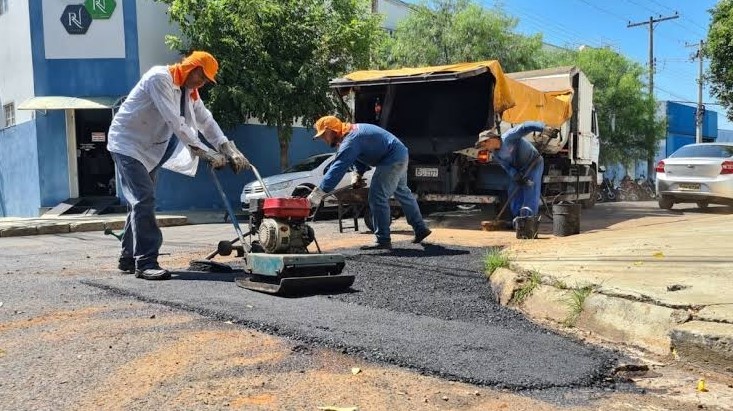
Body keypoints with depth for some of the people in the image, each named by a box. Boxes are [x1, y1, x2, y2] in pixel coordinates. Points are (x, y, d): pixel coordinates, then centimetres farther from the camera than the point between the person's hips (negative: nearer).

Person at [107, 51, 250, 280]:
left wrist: (230, 150, -11)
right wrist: (206, 154, -31)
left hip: (149, 148, 9)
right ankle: (146, 262, -18)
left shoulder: (189, 91, 8)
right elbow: (175, 123, -29)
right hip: (127, 143, -9)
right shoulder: (159, 78, -21)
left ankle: (129, 258, 22)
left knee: (141, 201, 12)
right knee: (144, 199, -18)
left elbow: (206, 121, 2)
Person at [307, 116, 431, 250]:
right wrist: (357, 175, -1)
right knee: (402, 192, 24)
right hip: (400, 154, 11)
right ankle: (421, 229, 38)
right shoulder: (351, 132, 9)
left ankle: (383, 241, -6)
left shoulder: (350, 141, -24)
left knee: (377, 197, -11)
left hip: (392, 160, -11)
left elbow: (337, 169, -31)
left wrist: (317, 195, -33)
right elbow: (360, 157, 19)